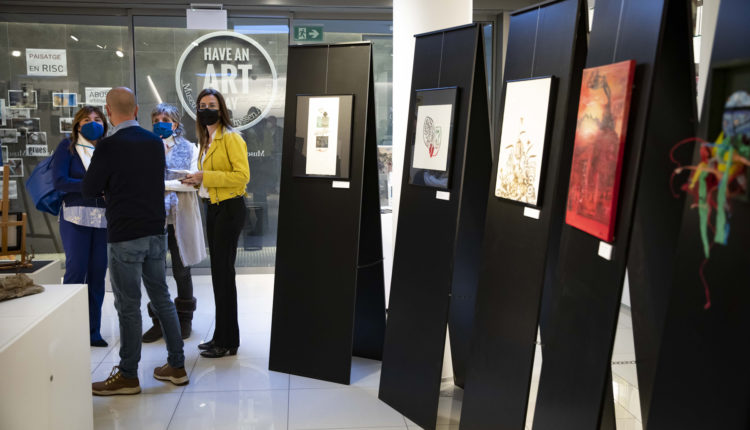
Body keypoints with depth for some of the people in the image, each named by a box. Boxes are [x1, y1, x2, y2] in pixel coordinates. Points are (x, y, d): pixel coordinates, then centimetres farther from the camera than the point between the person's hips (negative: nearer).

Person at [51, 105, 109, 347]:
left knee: (98, 275, 4)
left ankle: (93, 331, 13)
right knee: (76, 272, -5)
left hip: (104, 219, 3)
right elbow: (59, 182, -7)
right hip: (76, 218, -3)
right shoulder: (67, 147, 4)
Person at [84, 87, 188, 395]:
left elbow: (89, 190, -5)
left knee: (128, 306, 3)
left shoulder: (109, 146, -13)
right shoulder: (155, 142, 5)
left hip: (125, 236, -6)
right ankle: (176, 366, 21)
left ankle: (128, 376, 16)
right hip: (156, 231, 6)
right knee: (161, 298, 13)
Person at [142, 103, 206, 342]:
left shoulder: (188, 149, 3)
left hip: (180, 218, -1)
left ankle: (184, 320, 23)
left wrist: (166, 184, -19)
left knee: (181, 271, 8)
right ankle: (159, 321, 21)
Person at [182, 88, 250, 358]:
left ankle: (228, 342, 5)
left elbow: (242, 176, -19)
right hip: (212, 207, 9)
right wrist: (196, 180, 8)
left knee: (224, 272, -5)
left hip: (230, 207, -9)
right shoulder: (206, 140, 17)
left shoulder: (231, 138, -10)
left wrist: (206, 177, -20)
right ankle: (221, 336, 22)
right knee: (218, 272, 12)